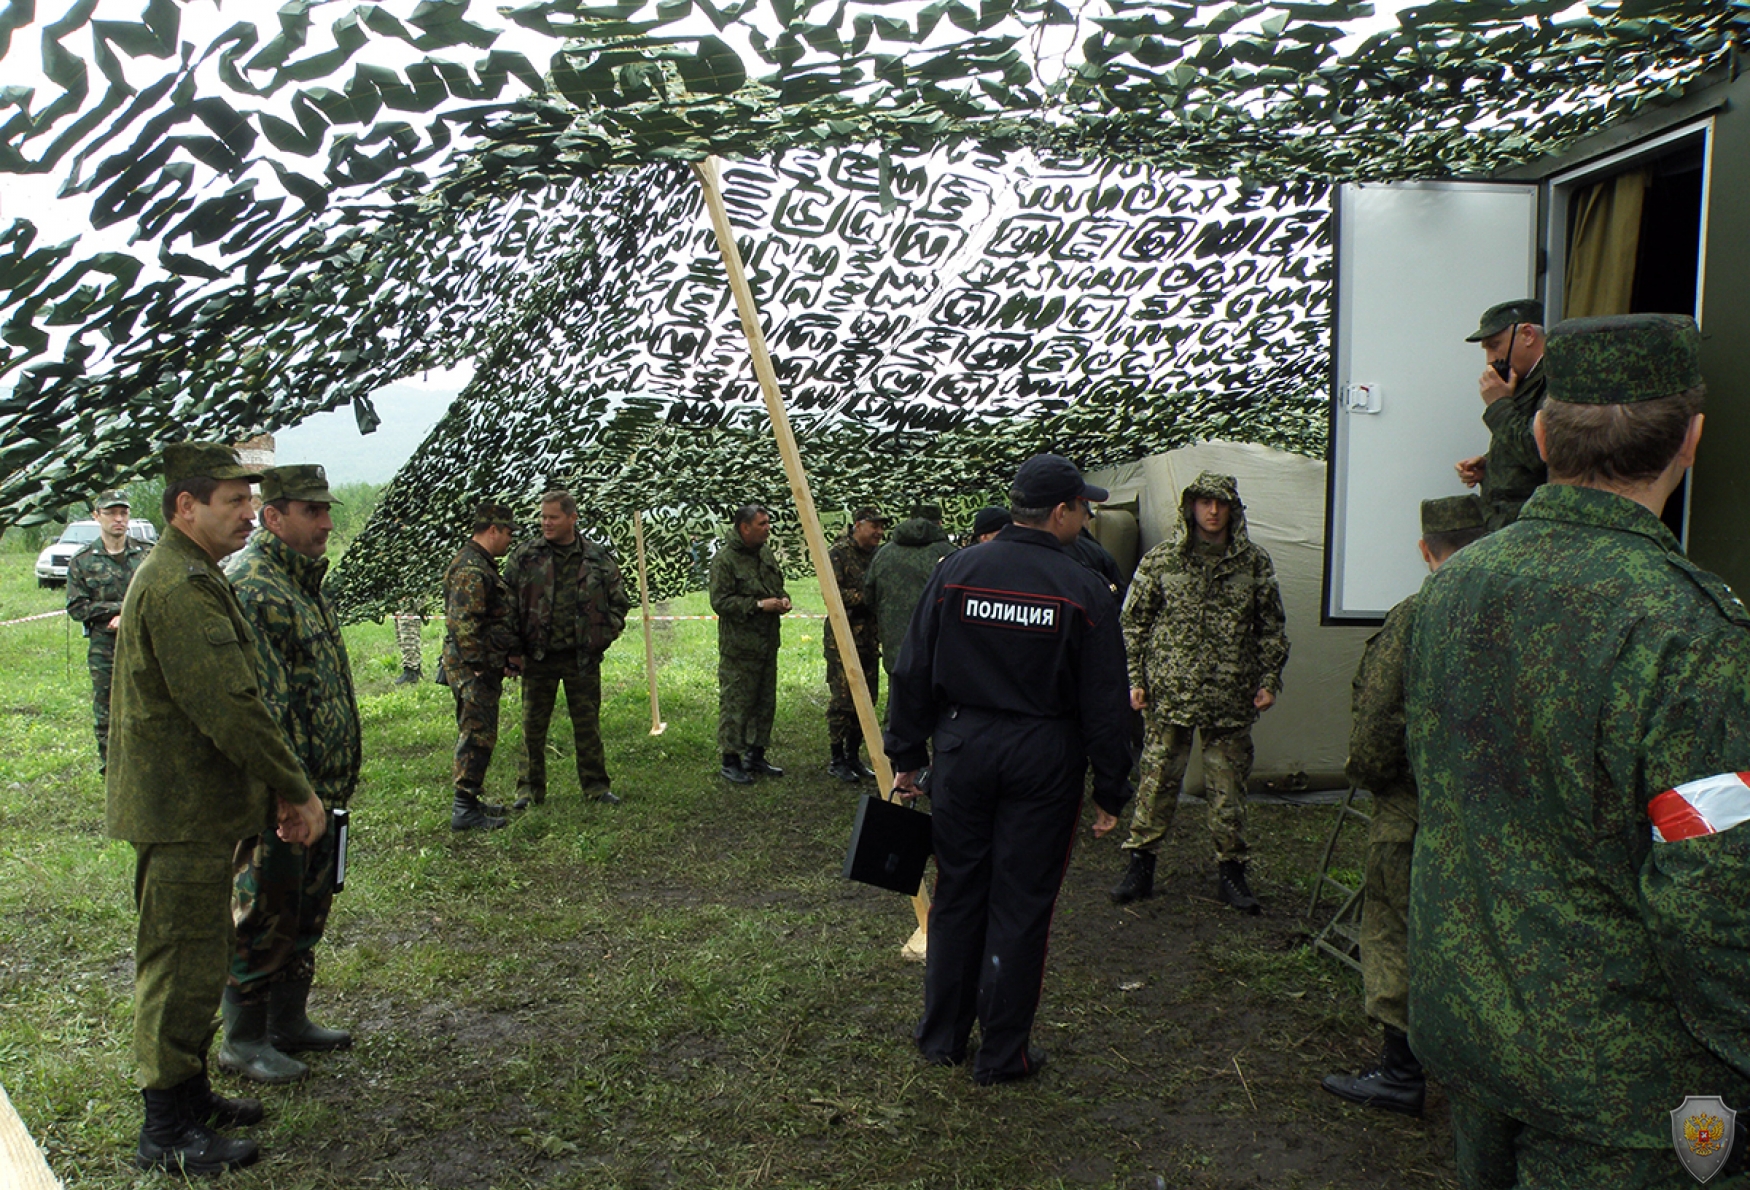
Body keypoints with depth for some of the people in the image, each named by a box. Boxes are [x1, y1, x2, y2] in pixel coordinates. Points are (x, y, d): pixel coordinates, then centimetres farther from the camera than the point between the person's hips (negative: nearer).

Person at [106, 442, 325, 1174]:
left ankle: (189, 1094, 35)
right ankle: (167, 1133, 12)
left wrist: (280, 786, 14)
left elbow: (231, 696, 17)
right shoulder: (179, 587, -21)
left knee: (196, 960, 20)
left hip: (196, 811, 11)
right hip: (182, 815, -11)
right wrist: (297, 789, -17)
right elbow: (229, 706, -26)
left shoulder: (191, 577, 14)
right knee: (183, 965, 0)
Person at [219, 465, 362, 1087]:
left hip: (318, 784, 10)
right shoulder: (249, 585, -17)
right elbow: (258, 699, -22)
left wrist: (341, 772, 21)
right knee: (266, 911, 2)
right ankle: (242, 1040, 16)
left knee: (309, 905, 17)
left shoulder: (304, 580, 14)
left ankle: (289, 1021, 30)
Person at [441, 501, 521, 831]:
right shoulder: (471, 569, -18)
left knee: (475, 735, 16)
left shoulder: (481, 565, 17)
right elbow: (463, 625, -25)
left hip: (482, 668, 11)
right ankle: (465, 810, -1)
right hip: (473, 669, -11)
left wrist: (509, 654, 20)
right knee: (478, 736, -6)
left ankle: (470, 800, 26)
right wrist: (481, 666, -21)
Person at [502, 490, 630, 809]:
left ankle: (595, 785, 20)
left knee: (587, 724, 8)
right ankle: (530, 787, 18)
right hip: (538, 658, 0)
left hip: (583, 658, 0)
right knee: (533, 725, 6)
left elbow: (619, 602, 10)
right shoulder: (525, 556, 1)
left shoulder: (598, 559, 2)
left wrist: (604, 636, -2)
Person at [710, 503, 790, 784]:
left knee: (765, 703, 14)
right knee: (735, 703, -3)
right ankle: (730, 762, 6)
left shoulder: (765, 553, 12)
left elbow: (778, 587, 25)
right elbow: (719, 601, -18)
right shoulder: (725, 559, -13)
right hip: (739, 648, -8)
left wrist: (783, 599, 2)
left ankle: (755, 756, 26)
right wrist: (758, 605, -21)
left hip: (767, 644, 8)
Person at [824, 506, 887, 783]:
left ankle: (853, 756, 22)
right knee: (842, 700, -3)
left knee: (867, 699, 10)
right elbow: (832, 594, -17)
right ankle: (837, 760, 8)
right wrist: (867, 595, -20)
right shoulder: (838, 554, -8)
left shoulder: (877, 555, 12)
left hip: (870, 637, 7)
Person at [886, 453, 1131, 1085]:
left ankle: (943, 1036, 28)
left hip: (962, 748, 3)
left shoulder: (955, 571, -1)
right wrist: (1110, 791, 3)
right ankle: (1002, 1053, 18)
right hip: (1044, 758, -3)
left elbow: (912, 674, 1)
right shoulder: (1083, 592, -9)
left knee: (957, 895, 15)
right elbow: (1103, 704, -6)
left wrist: (907, 755, 10)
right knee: (1020, 906, 7)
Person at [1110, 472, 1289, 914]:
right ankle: (1140, 865, 17)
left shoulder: (1255, 563, 4)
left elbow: (1272, 628, 11)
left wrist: (1269, 680, 4)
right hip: (1169, 695, -1)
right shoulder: (1160, 559, 1)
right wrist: (1135, 678, 0)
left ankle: (1230, 871, 21)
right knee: (1158, 779, 4)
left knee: (1228, 787, 7)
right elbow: (1134, 622, 5)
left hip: (1231, 700, 1)